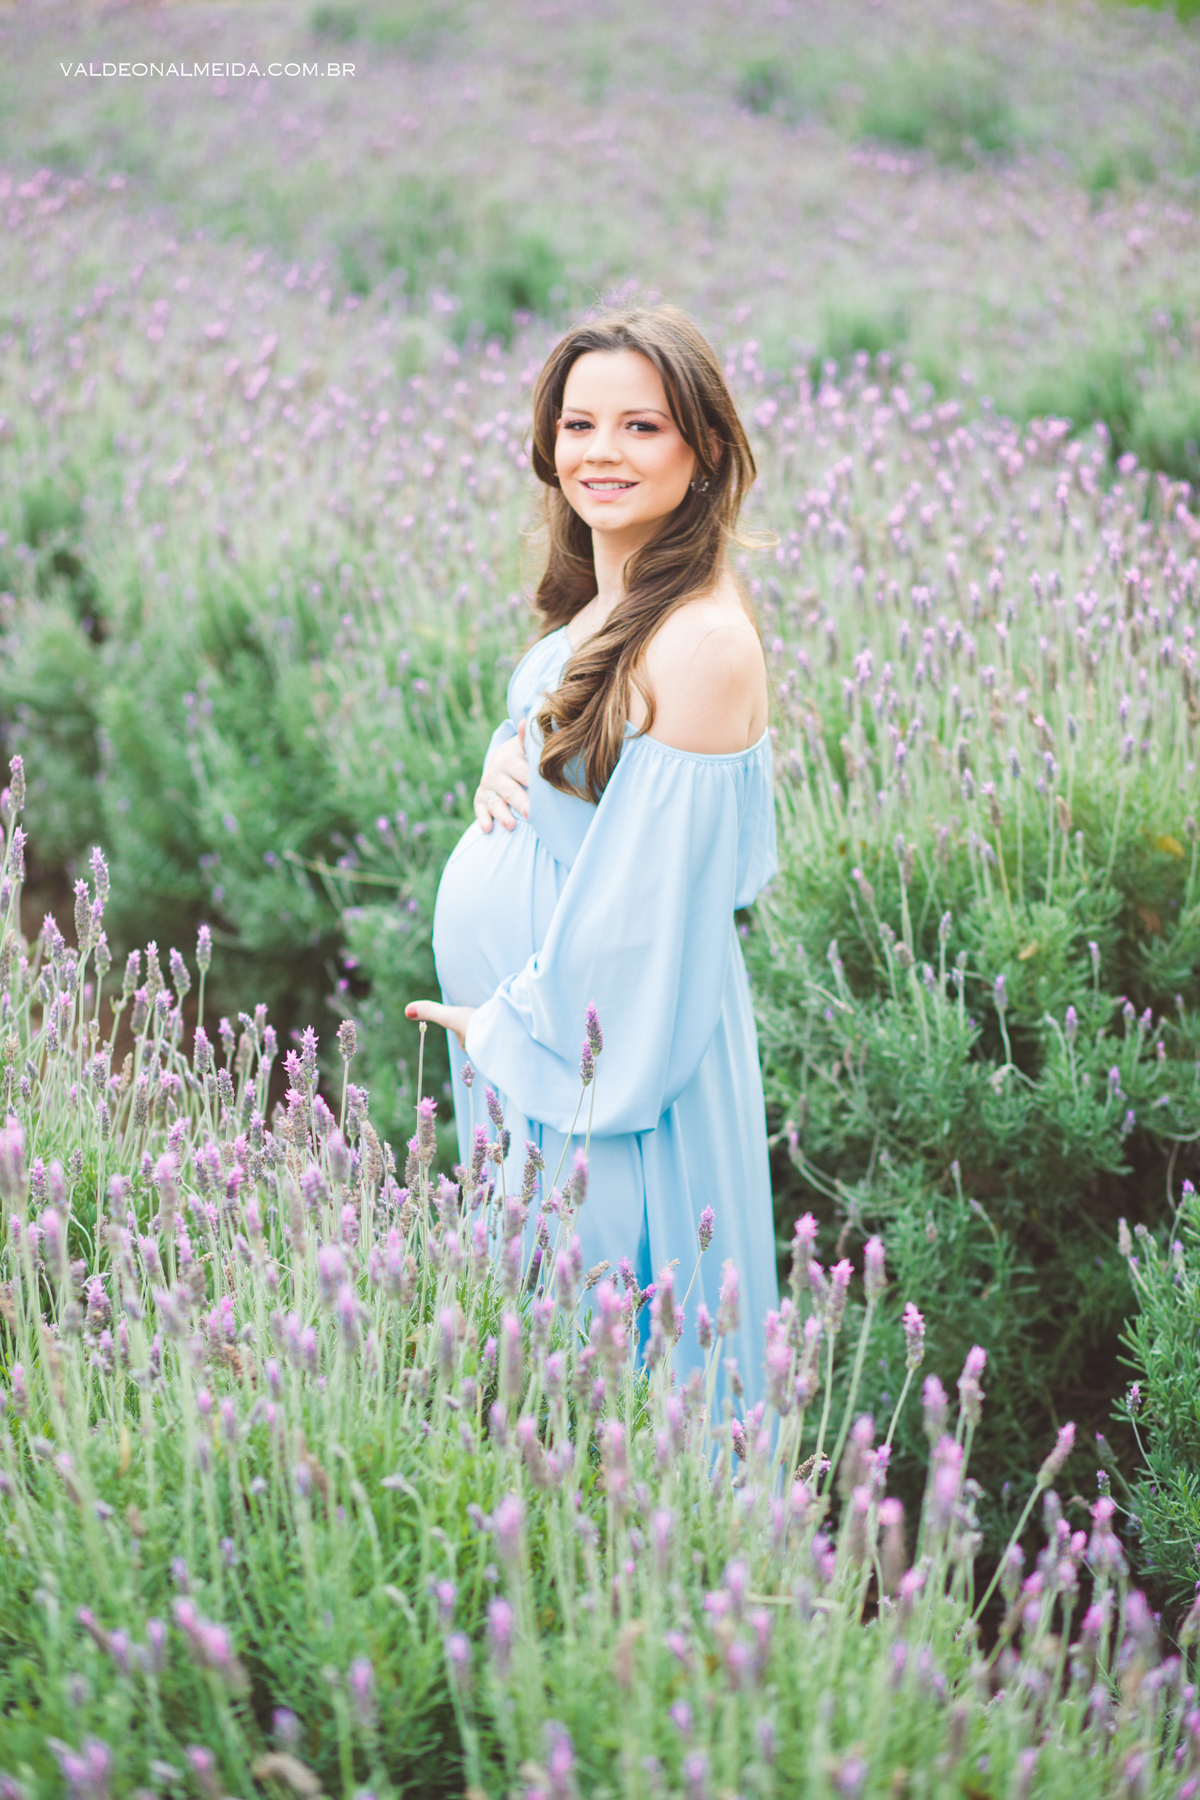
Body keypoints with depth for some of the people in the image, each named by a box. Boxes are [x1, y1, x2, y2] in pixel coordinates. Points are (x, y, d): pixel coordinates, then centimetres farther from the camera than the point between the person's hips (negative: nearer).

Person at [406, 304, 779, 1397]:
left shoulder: (701, 640, -25)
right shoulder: (602, 596, 2)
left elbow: (642, 884, -23)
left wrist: (508, 1021, -11)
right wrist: (507, 755, -5)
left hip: (602, 1034, -9)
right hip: (526, 997, 9)